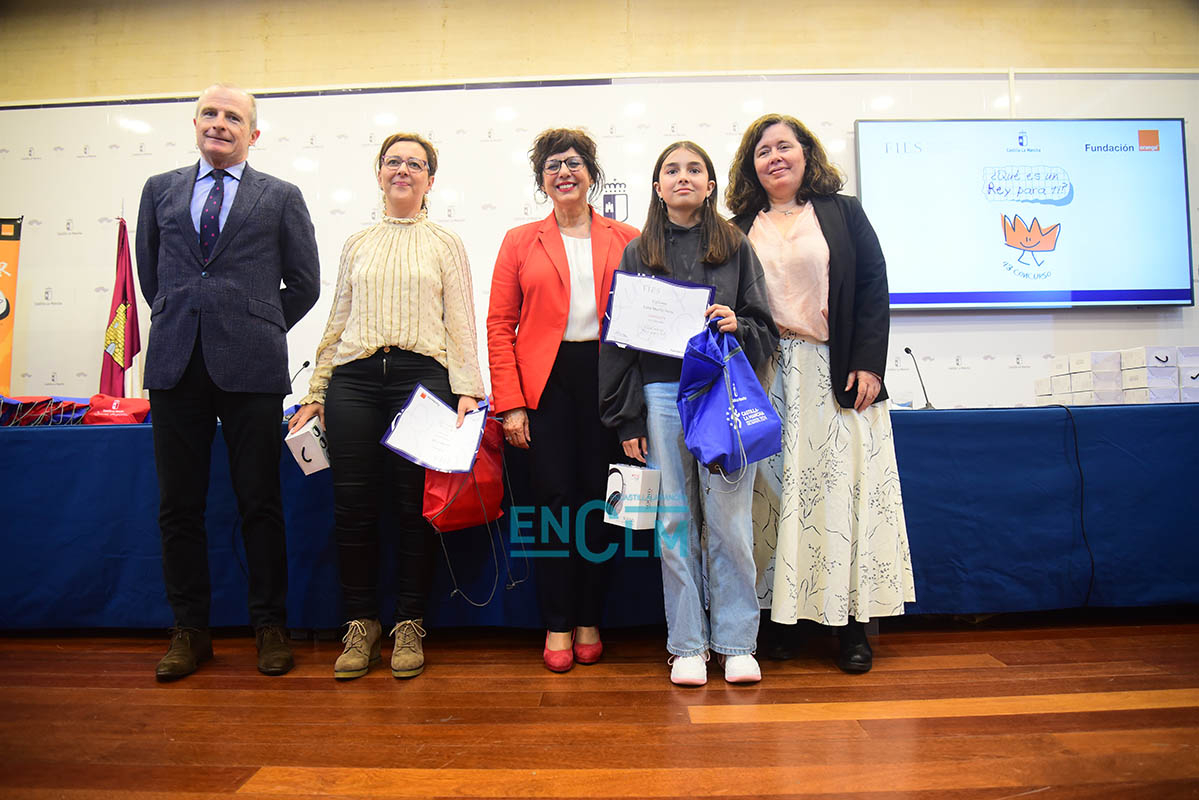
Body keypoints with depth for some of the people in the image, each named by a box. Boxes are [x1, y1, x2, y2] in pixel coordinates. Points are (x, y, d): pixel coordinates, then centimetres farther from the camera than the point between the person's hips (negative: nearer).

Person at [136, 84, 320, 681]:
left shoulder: (280, 197, 8)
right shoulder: (160, 190, 17)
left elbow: (304, 283, 9)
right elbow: (148, 272, 23)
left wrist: (258, 331, 9)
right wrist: (178, 323, 16)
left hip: (249, 367, -3)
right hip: (175, 364, 3)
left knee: (260, 502, 1)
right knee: (179, 505, 6)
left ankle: (269, 626, 14)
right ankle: (190, 630, 19)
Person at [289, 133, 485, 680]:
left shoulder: (445, 244, 11)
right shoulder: (357, 244, 19)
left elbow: (460, 325, 5)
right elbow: (337, 324, 19)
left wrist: (467, 389, -7)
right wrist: (315, 393, 13)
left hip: (422, 377, -2)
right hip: (354, 378, 3)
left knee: (416, 506, -1)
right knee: (354, 505, 0)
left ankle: (409, 625, 14)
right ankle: (361, 623, 16)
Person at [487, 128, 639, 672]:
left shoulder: (627, 240, 10)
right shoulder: (520, 242, 10)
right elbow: (500, 324, 4)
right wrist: (509, 403, -5)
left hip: (605, 378, 1)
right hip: (545, 382, 0)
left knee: (597, 499, 5)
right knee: (554, 499, -1)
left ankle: (589, 621, 20)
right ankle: (557, 626, 14)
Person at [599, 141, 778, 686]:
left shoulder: (735, 247, 11)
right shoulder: (638, 254, 11)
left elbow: (766, 328, 11)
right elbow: (619, 337, 8)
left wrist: (737, 325, -13)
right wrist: (628, 416, 2)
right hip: (662, 395, 1)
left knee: (729, 519, -1)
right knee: (676, 519, 4)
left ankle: (736, 642, 14)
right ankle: (687, 644, 16)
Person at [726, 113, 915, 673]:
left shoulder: (843, 212, 8)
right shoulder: (740, 230, 12)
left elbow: (874, 287, 2)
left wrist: (868, 364, -7)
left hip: (835, 374, -1)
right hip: (766, 377, 2)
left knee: (842, 485, -1)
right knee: (775, 489, 2)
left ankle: (850, 620, 9)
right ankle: (781, 613, 12)